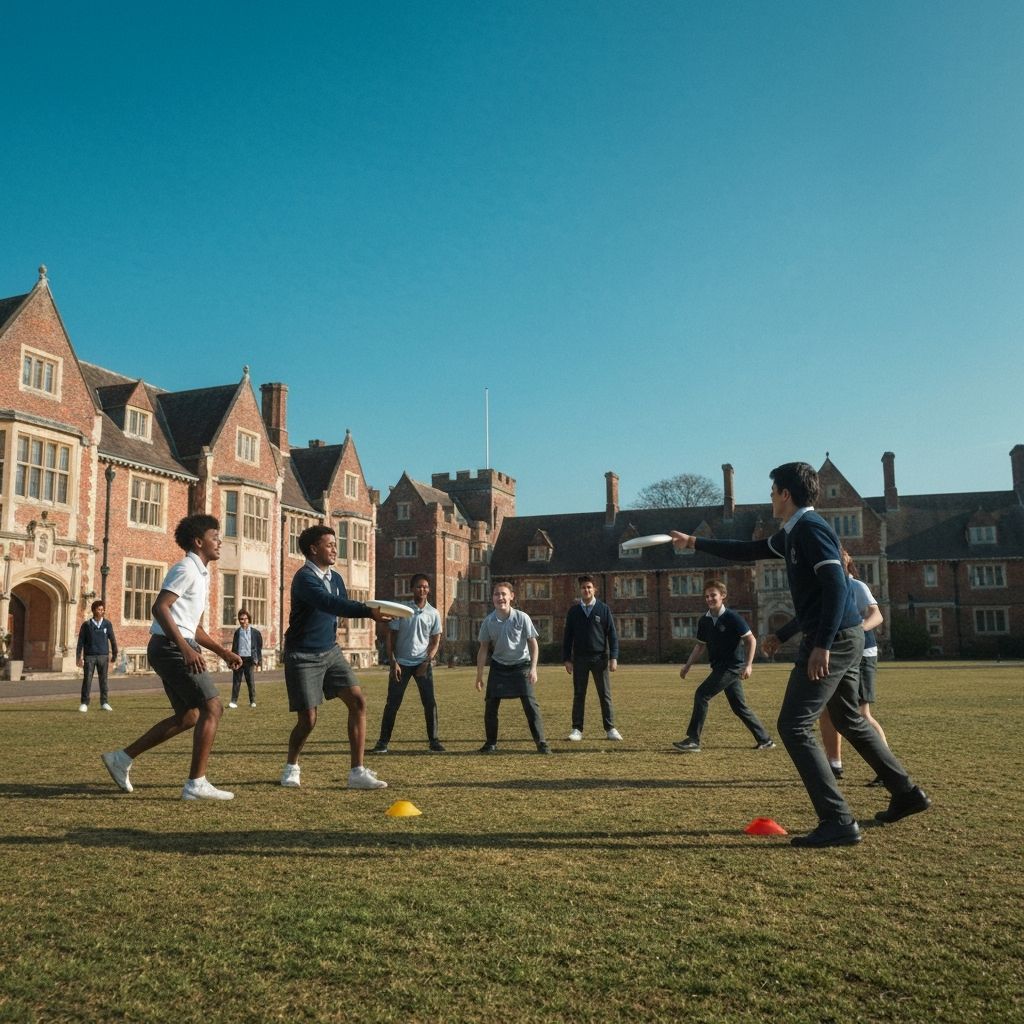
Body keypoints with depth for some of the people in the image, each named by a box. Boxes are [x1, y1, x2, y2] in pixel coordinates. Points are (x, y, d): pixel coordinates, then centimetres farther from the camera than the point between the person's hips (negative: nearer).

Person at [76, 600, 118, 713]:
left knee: (103, 680, 5)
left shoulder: (107, 624, 4)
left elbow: (112, 639, 8)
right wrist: (78, 657, -1)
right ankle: (84, 703, 7)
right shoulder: (86, 625, 1)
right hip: (89, 656, -1)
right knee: (87, 679, -1)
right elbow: (81, 641, 3)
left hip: (103, 656, 1)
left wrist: (115, 654, 9)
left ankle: (104, 703, 12)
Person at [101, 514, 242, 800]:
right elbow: (159, 607, -23)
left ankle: (122, 758, 21)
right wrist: (186, 648, -31)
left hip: (179, 648, 10)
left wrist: (223, 652, 20)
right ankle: (196, 783, -9)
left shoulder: (200, 573, 21)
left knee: (188, 716, 14)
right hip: (171, 646, -10)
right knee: (212, 708, -11)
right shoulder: (186, 569, -10)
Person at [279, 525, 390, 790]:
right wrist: (368, 611, -47)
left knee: (358, 701, -8)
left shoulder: (335, 578, 6)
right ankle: (291, 767, 26)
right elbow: (330, 603, -37)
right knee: (307, 719, -4)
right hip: (303, 656, -7)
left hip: (330, 651, 7)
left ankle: (357, 772, -3)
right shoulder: (304, 578, -19)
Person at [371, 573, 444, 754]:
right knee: (392, 703, 0)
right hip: (401, 663, -1)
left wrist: (427, 662, -8)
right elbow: (390, 636, 1)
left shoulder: (433, 613, 2)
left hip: (423, 663, 1)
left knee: (430, 702, -3)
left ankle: (433, 740, 7)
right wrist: (393, 662, -6)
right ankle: (383, 741, 6)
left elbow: (435, 641, 5)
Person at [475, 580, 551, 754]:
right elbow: (483, 649, 4)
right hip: (498, 667, 3)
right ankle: (491, 743, 16)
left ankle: (541, 743, -1)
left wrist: (533, 669, -12)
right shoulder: (488, 622, -5)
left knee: (530, 704, -9)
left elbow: (533, 644, -5)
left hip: (521, 666, -2)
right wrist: (479, 676, 3)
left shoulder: (522, 618, -12)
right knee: (490, 705, 0)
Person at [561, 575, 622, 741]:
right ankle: (577, 729, 9)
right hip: (580, 658, 1)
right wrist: (566, 659, 0)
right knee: (579, 695, 4)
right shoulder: (573, 611, 6)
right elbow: (567, 636, 7)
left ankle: (610, 729, 9)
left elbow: (612, 634, 1)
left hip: (600, 658, -1)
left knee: (605, 695, 2)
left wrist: (613, 657, -7)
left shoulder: (604, 609, 2)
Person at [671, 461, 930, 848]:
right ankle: (907, 793, 34)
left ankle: (838, 822, -9)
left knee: (794, 726, -9)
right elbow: (749, 551, 27)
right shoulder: (794, 532, 16)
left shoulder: (810, 527, -14)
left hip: (834, 639, -10)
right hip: (843, 638, 10)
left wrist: (822, 644, -27)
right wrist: (696, 543, 30)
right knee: (850, 721, 23)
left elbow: (836, 586, -23)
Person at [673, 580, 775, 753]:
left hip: (733, 666, -8)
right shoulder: (704, 621, 6)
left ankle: (693, 740, -12)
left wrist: (748, 665, -20)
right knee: (739, 707, 12)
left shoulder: (732, 617, -13)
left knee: (702, 694, -15)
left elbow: (751, 640, -11)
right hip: (720, 667, 8)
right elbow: (700, 645, 18)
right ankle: (765, 740, 24)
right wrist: (687, 666, 12)